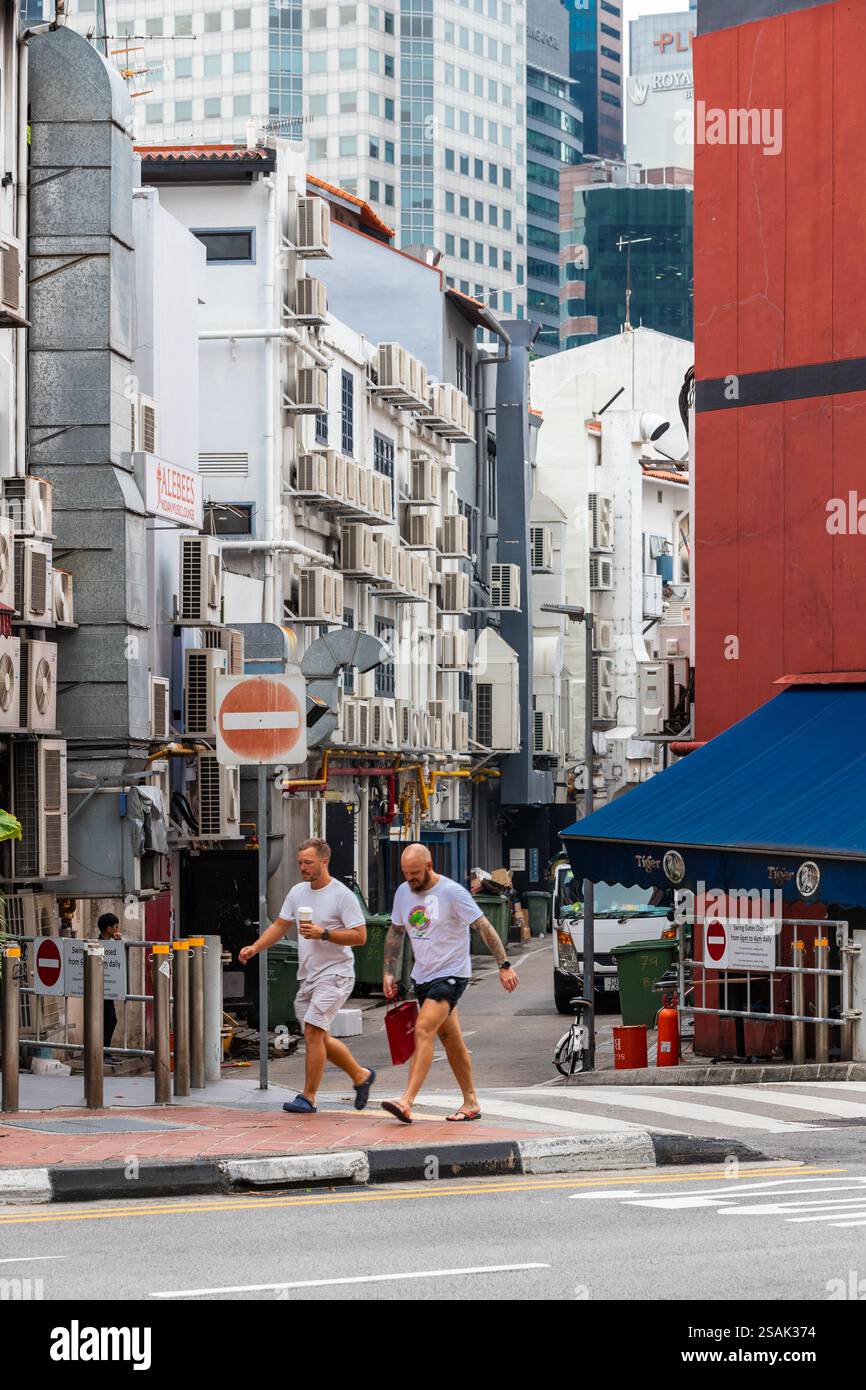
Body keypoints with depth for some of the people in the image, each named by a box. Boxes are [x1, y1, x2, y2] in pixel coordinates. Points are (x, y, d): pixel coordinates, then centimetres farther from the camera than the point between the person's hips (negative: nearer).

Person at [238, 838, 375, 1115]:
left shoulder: (342, 895, -11)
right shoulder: (298, 892, 11)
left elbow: (360, 936, -13)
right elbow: (279, 926, 16)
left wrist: (323, 934, -22)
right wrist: (254, 948, 2)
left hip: (334, 974, -8)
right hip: (308, 976, 8)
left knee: (312, 1031, -16)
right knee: (319, 1038, 12)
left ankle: (308, 1097, -10)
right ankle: (361, 1076, 31)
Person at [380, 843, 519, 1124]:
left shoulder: (452, 892, -15)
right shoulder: (403, 893, 5)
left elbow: (484, 927, -12)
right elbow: (395, 933, 18)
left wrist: (504, 965, -14)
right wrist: (388, 972, 13)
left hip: (451, 973, -7)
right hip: (423, 975, 7)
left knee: (424, 1030, -21)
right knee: (450, 1037, 13)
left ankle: (406, 1103, -29)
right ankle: (471, 1103, 22)